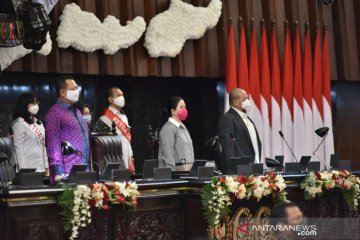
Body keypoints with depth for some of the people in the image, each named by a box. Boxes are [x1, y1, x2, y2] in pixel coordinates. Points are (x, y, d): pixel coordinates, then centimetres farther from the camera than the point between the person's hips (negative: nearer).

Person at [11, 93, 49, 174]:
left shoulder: (38, 123, 16)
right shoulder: (19, 123, -7)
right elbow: (18, 147, -11)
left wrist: (47, 166, 12)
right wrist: (23, 169, -15)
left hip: (40, 167, 7)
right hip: (28, 168, -7)